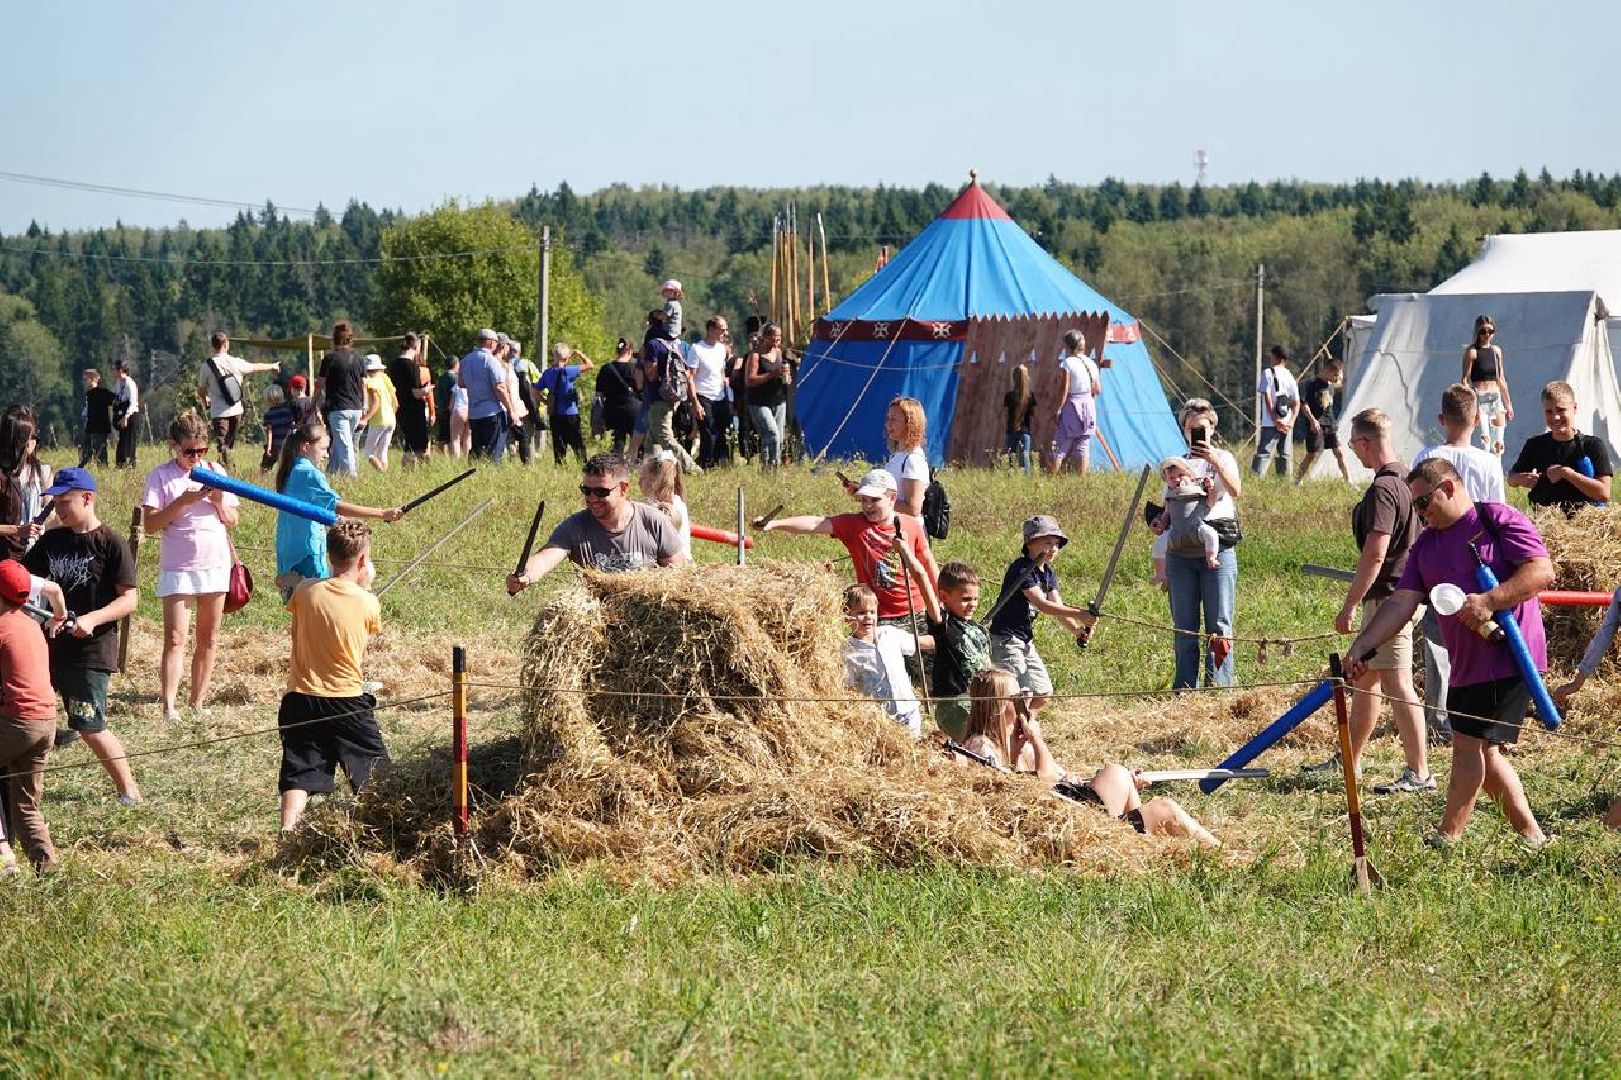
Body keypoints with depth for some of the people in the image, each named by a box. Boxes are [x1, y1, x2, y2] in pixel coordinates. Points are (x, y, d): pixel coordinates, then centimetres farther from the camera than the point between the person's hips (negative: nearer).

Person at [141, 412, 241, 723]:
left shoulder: (216, 472, 8)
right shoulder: (161, 476, -2)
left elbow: (232, 522, 9)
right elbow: (149, 525, -10)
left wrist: (219, 501, -10)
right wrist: (183, 502, -19)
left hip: (215, 565, 4)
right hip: (177, 567, -4)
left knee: (208, 639, 7)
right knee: (175, 638, -11)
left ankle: (198, 703, 15)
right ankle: (169, 707, -16)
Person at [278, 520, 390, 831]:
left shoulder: (305, 592, -4)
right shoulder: (368, 603, -8)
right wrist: (367, 585, 16)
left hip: (300, 700, 2)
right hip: (347, 699, -2)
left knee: (299, 776, -2)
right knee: (377, 774, 15)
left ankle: (288, 831, -18)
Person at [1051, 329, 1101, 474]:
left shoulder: (1067, 363, -11)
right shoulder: (1091, 364, 7)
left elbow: (1064, 389, -14)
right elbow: (1098, 389, 10)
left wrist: (1058, 409, -9)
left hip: (1071, 407, -5)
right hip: (1088, 406, 5)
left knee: (1060, 448, -3)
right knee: (1083, 448, 7)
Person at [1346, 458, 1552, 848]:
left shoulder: (1499, 520, -7)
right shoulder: (1426, 545, 14)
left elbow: (1542, 571, -15)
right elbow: (1401, 603, 7)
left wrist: (1489, 601, -23)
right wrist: (1361, 647, -5)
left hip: (1509, 658, -8)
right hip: (1466, 665, 8)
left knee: (1469, 744, -9)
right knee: (1485, 751, 12)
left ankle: (1447, 840, -4)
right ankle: (1530, 834, 22)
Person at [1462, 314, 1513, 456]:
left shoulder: (1496, 351, 12)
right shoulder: (1472, 351, -5)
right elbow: (1465, 379, -7)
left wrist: (1508, 403, 18)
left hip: (1496, 398, 6)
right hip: (1479, 397, -6)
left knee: (1498, 443, 2)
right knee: (1485, 439, -15)